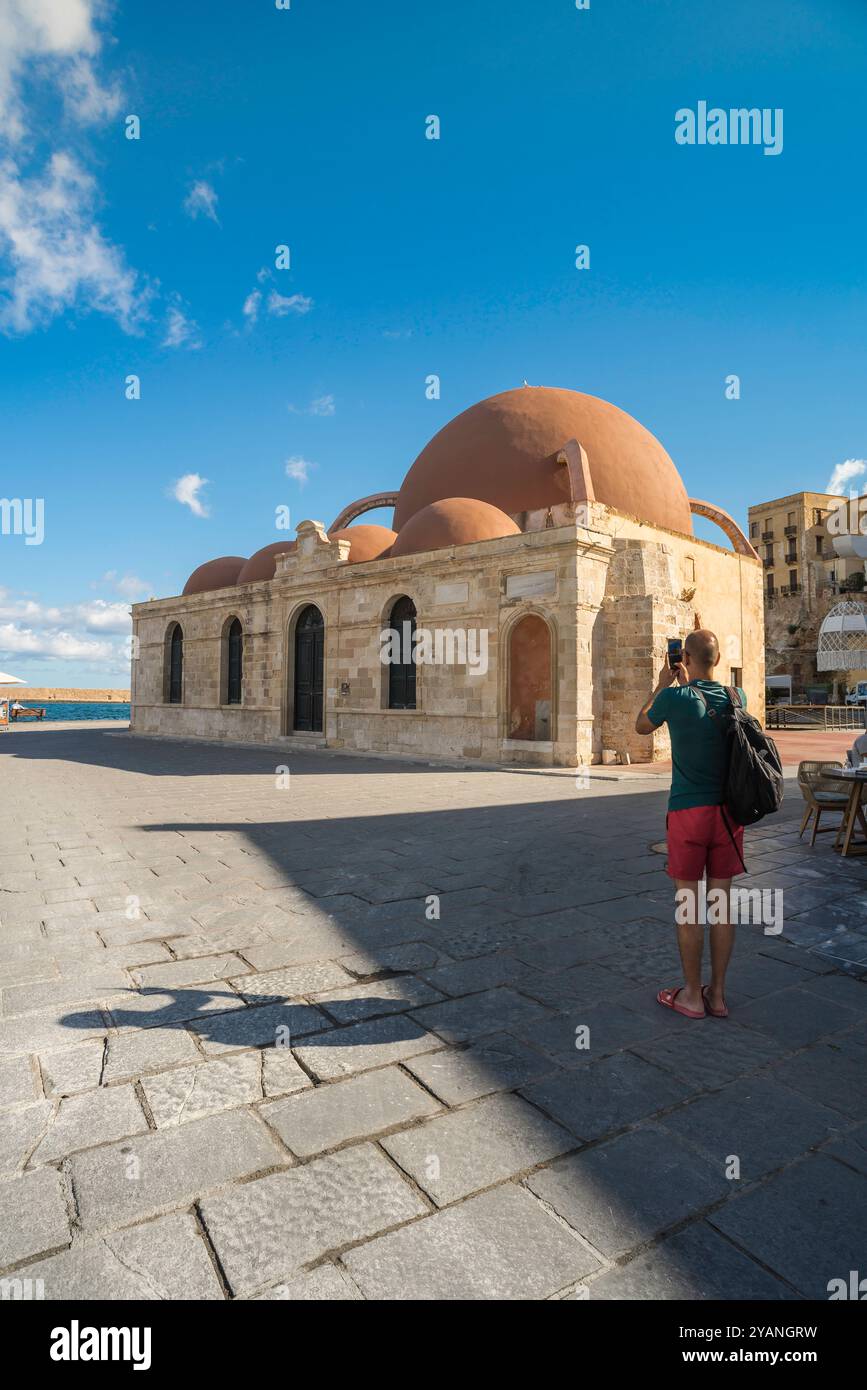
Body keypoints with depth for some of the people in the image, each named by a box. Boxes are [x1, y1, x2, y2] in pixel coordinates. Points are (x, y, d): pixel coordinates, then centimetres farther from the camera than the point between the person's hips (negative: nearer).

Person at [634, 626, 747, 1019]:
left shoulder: (674, 697, -11)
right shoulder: (737, 698, 2)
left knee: (688, 902, 6)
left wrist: (662, 684, 15)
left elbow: (641, 726, 8)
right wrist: (685, 682, 29)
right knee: (721, 901, 11)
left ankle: (691, 995, 16)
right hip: (729, 810, 5)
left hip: (688, 810, -4)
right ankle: (717, 994, 22)